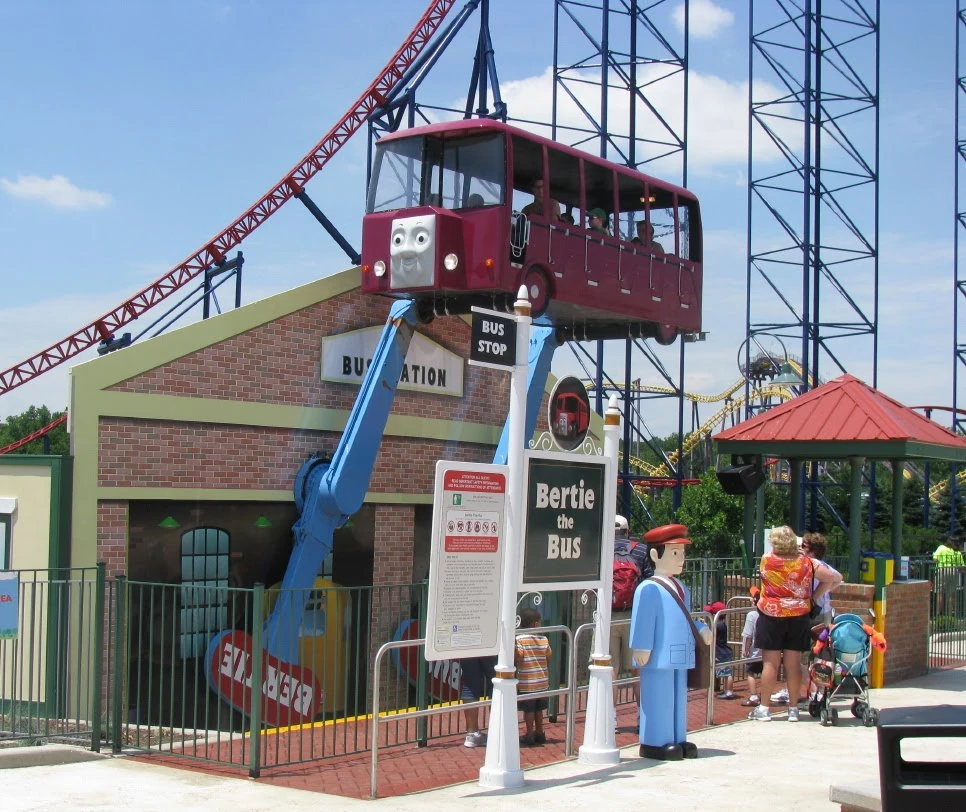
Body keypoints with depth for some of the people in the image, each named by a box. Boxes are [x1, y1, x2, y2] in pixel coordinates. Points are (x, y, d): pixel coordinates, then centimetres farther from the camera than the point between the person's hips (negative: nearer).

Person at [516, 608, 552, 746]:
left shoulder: (519, 639, -12)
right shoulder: (544, 640, -1)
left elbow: (517, 659, -20)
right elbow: (548, 659, 5)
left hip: (527, 682, -4)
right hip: (542, 681, 4)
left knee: (529, 710, 4)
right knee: (538, 709, 15)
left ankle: (530, 736, 9)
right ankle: (539, 733, 23)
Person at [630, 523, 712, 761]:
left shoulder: (681, 588, 17)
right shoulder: (648, 589, -13)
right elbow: (643, 621, -17)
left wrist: (701, 629, 7)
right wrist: (641, 648, -21)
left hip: (680, 656, 9)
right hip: (660, 657, -9)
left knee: (679, 700, 14)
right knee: (659, 700, -3)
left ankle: (677, 740, 23)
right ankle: (655, 743, 3)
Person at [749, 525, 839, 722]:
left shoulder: (767, 560, -7)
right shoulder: (806, 562, 0)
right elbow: (830, 578, 2)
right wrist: (814, 597, 7)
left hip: (771, 616, -2)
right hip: (799, 617, 2)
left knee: (770, 663, 1)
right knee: (794, 663, 6)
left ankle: (764, 708, 5)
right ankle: (793, 709, 11)